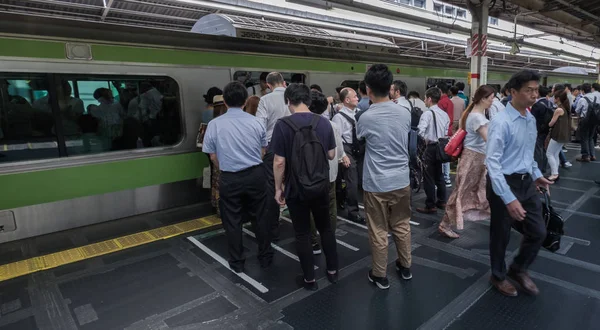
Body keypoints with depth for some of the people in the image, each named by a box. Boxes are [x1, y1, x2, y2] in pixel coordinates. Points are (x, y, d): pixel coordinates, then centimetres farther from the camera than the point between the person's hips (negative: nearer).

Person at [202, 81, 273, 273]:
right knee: (260, 217, 15)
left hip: (229, 178, -1)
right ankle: (265, 257, 28)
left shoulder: (215, 124, -6)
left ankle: (237, 263, 24)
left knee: (232, 221, 12)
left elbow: (213, 157, 2)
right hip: (255, 174, 2)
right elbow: (263, 152, 8)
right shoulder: (255, 122, -3)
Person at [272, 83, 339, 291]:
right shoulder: (324, 123, -4)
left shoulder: (283, 125, -15)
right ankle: (332, 270, 32)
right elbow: (331, 155, 3)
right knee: (325, 228, 20)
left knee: (302, 234, 10)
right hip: (322, 186, 4)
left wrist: (278, 189, -3)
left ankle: (309, 279, 22)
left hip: (296, 189, -3)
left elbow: (279, 162, -15)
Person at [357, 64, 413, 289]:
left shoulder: (366, 118, -15)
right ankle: (405, 267, 37)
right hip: (401, 181, 5)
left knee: (378, 231, 9)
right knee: (402, 226, 20)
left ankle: (380, 275, 23)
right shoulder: (405, 113, -3)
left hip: (377, 184, -4)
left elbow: (358, 138, 7)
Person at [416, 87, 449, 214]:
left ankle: (430, 206, 4)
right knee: (439, 175, 19)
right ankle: (442, 201, 28)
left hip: (431, 147, -7)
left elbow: (420, 130, -26)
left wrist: (426, 139, -10)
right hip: (441, 146, 8)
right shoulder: (444, 114, 6)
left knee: (429, 177, -1)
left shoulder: (427, 113, -16)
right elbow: (447, 131, 10)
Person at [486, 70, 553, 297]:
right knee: (501, 234, 11)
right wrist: (509, 199, -29)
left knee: (538, 232, 15)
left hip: (526, 182, 8)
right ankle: (498, 276, 36)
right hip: (504, 183, -7)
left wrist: (536, 175, 18)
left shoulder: (531, 119, 6)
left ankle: (518, 269, 41)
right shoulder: (501, 122, -22)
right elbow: (492, 162, -26)